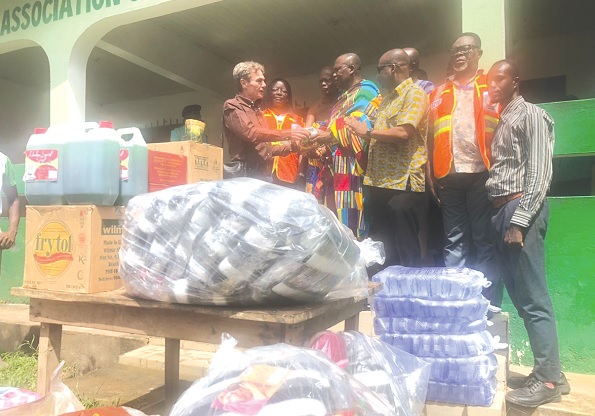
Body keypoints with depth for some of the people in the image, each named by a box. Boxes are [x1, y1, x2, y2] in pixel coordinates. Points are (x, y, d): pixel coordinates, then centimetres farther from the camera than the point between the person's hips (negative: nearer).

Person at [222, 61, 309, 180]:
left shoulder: (257, 110, 23)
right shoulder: (232, 106, -2)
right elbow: (251, 133, -20)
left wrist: (292, 146, 13)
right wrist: (287, 134, -19)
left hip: (265, 176, 8)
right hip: (245, 176, -8)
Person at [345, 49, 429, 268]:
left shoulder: (414, 94, -7)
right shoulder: (387, 97, 22)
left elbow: (403, 132, -21)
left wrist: (368, 132, -11)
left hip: (403, 183, -9)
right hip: (380, 182, 9)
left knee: (405, 251, -1)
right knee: (382, 247, 15)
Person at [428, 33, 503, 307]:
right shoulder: (438, 93, 17)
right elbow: (432, 137, 14)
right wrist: (431, 175, 6)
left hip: (482, 174, -3)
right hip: (448, 176, 3)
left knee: (484, 242, 2)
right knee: (454, 242, 8)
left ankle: (488, 305, 10)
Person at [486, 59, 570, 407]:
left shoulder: (531, 115, -3)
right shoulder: (501, 121, 21)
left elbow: (540, 173, -12)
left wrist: (519, 221, -18)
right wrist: (501, 218, 9)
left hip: (520, 210, -8)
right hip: (502, 211, 9)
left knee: (533, 298, -5)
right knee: (520, 295, 10)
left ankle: (550, 379, 5)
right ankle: (544, 370, 20)